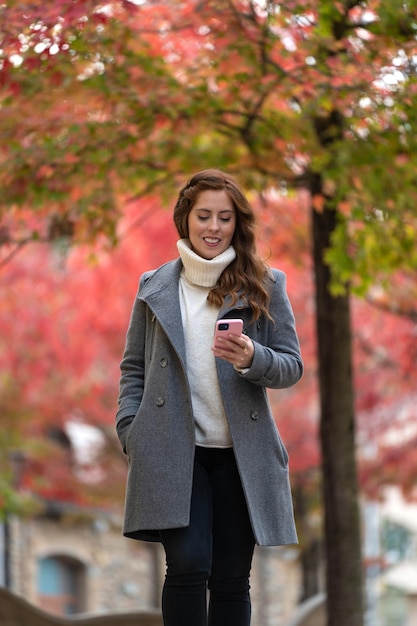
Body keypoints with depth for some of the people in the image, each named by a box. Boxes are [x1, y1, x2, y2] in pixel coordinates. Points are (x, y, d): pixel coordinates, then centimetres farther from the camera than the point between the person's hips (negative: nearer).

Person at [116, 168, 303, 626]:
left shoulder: (265, 286, 7)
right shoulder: (155, 287, 10)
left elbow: (292, 366, 5)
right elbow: (133, 368, 14)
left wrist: (253, 360, -17)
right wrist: (130, 435, 1)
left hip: (241, 454, 1)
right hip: (173, 450, -1)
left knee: (231, 579, 3)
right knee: (187, 566, -16)